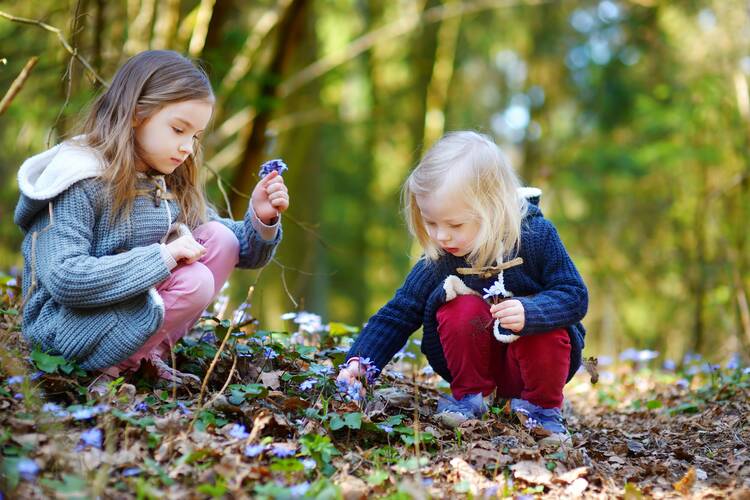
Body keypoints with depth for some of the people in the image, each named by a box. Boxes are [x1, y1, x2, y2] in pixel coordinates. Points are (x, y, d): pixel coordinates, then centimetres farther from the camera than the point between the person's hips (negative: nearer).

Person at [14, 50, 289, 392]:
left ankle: (152, 352, -5)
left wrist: (261, 219, -13)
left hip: (138, 307, 8)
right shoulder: (79, 184, -18)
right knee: (194, 282, -27)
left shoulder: (172, 185, 6)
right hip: (67, 329, -8)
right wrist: (163, 256, -27)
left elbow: (241, 253, 10)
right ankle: (115, 367, -9)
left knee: (220, 239, -6)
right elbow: (65, 280, -31)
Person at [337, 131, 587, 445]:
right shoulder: (437, 262, -12)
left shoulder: (536, 237, -18)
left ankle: (542, 406, -6)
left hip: (533, 358, -1)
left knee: (548, 330, -33)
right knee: (462, 308, -27)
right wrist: (359, 361, -20)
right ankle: (470, 396, -5)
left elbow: (575, 295, -19)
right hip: (477, 362, 1)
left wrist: (529, 312, -39)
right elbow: (398, 315, -6)